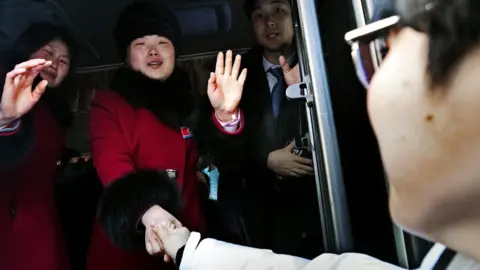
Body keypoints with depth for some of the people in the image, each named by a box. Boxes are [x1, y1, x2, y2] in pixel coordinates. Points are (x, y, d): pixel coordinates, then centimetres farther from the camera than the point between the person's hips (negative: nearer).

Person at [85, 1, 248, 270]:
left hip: (185, 236, 3)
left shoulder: (188, 103, 10)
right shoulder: (108, 103, 0)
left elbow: (221, 149, -3)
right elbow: (111, 164, -16)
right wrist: (148, 211, -35)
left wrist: (225, 114, -25)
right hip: (125, 242, -2)